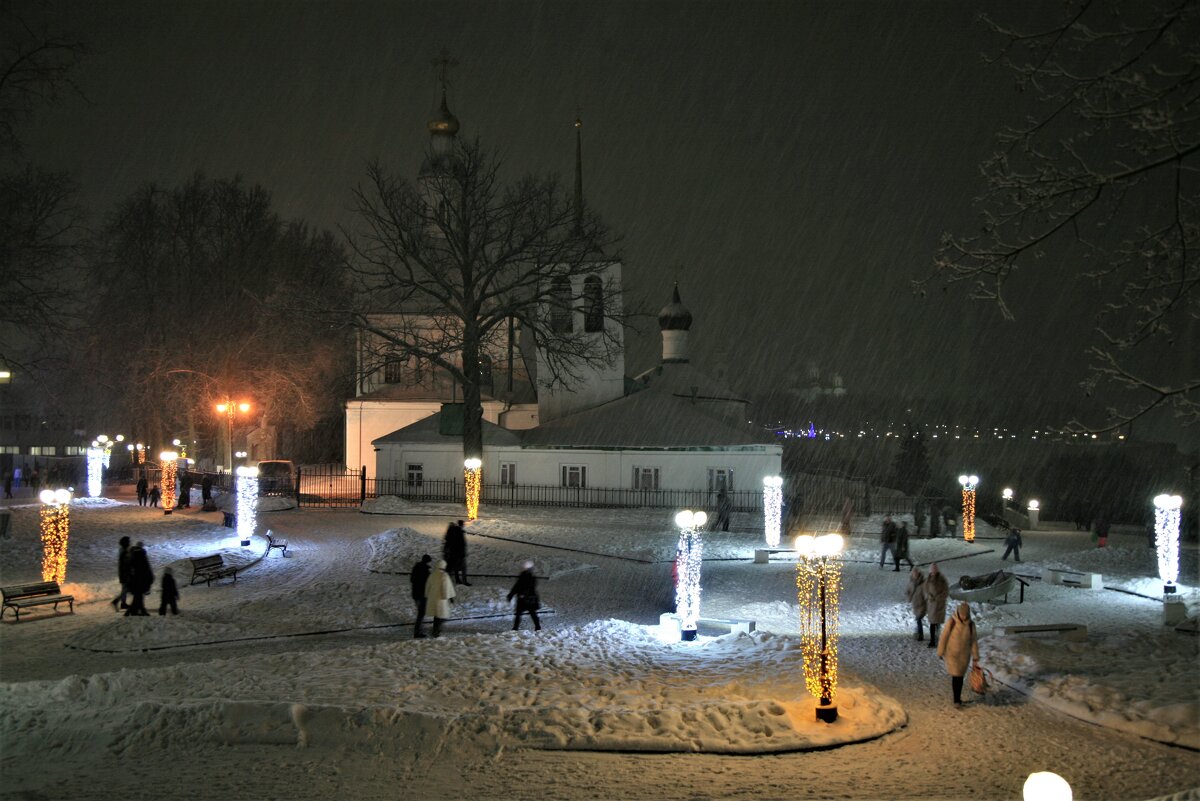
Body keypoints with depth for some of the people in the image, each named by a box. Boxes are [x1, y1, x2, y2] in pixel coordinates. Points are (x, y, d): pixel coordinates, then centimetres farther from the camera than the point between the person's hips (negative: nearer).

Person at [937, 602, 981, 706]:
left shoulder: (971, 624, -8)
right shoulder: (951, 622, -17)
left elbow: (973, 641, 0)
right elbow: (943, 637, -9)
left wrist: (975, 657, 1)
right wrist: (940, 653, -3)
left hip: (964, 654, 3)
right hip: (952, 653, -3)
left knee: (960, 677, 10)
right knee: (955, 676, -8)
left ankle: (957, 697, 26)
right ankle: (957, 700, 0)